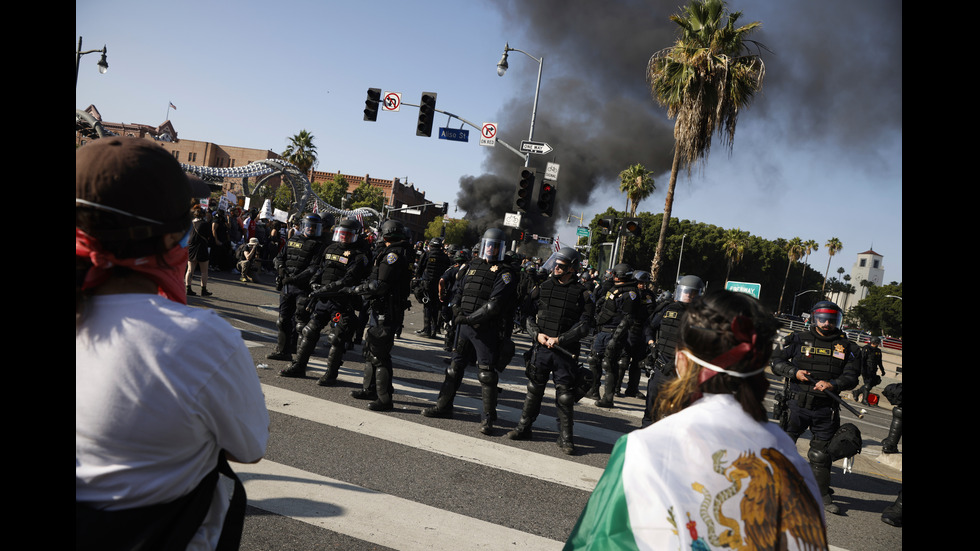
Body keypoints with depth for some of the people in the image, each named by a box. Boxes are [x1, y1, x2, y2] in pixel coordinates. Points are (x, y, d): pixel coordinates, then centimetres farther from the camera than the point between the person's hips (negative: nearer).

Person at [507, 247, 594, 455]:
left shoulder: (582, 293, -3)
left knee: (565, 396, 0)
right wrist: (537, 334, -8)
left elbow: (585, 326, -7)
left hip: (565, 352, -3)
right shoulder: (542, 287, 6)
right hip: (540, 347, 3)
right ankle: (523, 428, 24)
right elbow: (529, 315, 8)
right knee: (534, 390, 11)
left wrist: (559, 340, -13)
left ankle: (565, 438, 10)